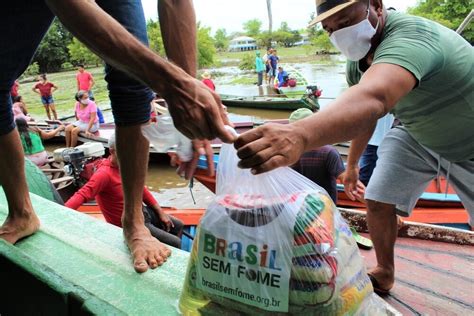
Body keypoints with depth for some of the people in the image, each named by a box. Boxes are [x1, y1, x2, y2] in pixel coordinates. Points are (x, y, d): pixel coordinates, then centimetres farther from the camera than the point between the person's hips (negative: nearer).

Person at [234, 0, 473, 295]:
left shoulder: (408, 37, -37)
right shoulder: (358, 57, -11)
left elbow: (372, 99, -59)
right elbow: (363, 110, 4)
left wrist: (300, 135, -76)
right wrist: (352, 164, 13)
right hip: (416, 135, 6)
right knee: (379, 202, -4)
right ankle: (384, 273, 21)